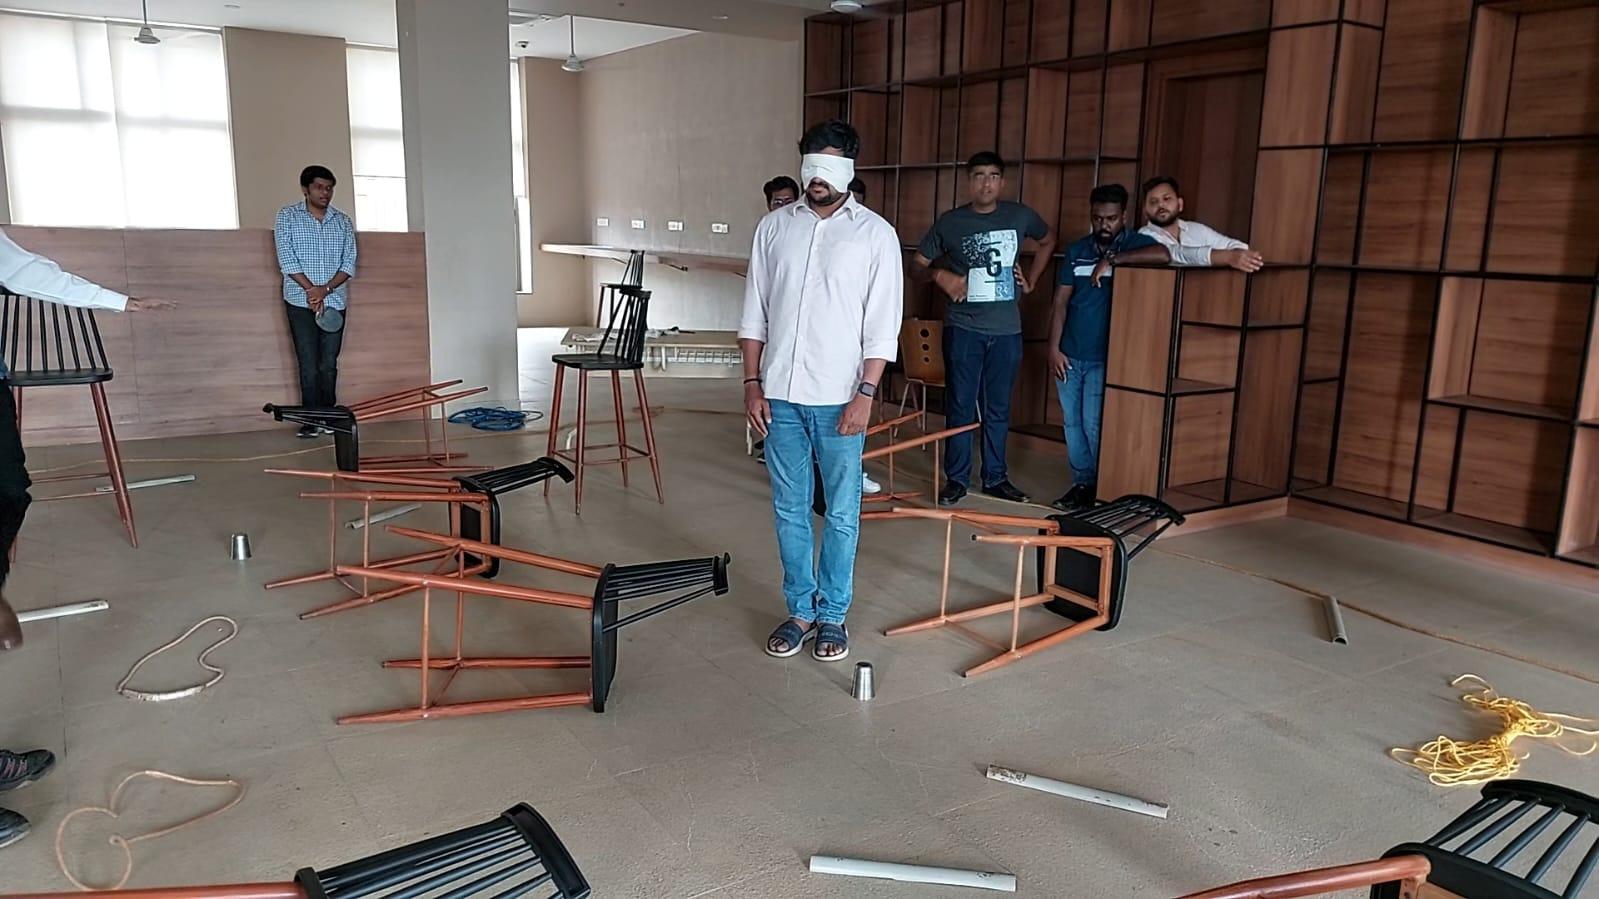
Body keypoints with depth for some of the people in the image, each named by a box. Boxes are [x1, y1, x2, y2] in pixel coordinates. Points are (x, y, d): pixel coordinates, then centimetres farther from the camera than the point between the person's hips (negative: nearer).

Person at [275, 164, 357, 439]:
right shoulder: (287, 216, 2)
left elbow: (349, 262, 2)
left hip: (335, 302, 2)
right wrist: (311, 289, -13)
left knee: (329, 364, 6)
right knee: (309, 364, -4)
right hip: (301, 302, -2)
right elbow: (286, 258, -6)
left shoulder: (343, 222, 8)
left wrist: (326, 289, -12)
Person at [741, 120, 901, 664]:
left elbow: (883, 326, -5)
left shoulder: (875, 234, -3)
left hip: (838, 399, -3)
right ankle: (799, 610, 25)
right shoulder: (774, 227, 6)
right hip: (780, 395, 3)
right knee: (789, 510, 11)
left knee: (841, 513, 6)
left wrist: (865, 393, -12)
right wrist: (752, 384, 1)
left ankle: (832, 614, 22)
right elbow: (754, 315, 8)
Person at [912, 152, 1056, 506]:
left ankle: (996, 477, 21)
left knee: (998, 409, 10)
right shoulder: (949, 223, 0)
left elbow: (1048, 240, 24)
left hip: (1006, 330, 2)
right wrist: (940, 275, -14)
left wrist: (1031, 280, 15)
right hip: (963, 327, -2)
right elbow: (917, 265, 5)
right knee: (960, 406, 1)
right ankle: (956, 478, 11)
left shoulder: (1020, 217, 5)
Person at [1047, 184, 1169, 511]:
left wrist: (1111, 260, -24)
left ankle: (1105, 488, 10)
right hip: (1070, 354, 5)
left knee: (1094, 424, -6)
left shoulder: (1135, 244, -5)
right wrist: (1054, 347, -1)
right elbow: (1060, 302, 7)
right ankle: (1082, 483, 23)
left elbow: (1163, 255, -29)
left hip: (1104, 357, -5)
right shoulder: (1077, 250, 8)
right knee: (1072, 423, 10)